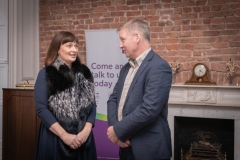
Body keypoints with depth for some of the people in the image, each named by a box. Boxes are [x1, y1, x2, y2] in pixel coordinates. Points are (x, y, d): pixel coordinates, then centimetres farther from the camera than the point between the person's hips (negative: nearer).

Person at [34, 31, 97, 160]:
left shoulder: (84, 73, 7)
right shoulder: (46, 74, -3)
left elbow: (92, 104, 6)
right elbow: (41, 108, -8)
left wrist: (87, 130, -9)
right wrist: (64, 135, -14)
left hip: (83, 138, 3)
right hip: (55, 137, -3)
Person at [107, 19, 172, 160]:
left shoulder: (159, 67, -18)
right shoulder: (126, 68, 10)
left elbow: (148, 110, -25)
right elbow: (113, 98, 11)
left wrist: (118, 131, -16)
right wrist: (114, 127, -6)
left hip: (148, 148, -7)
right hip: (127, 146, 8)